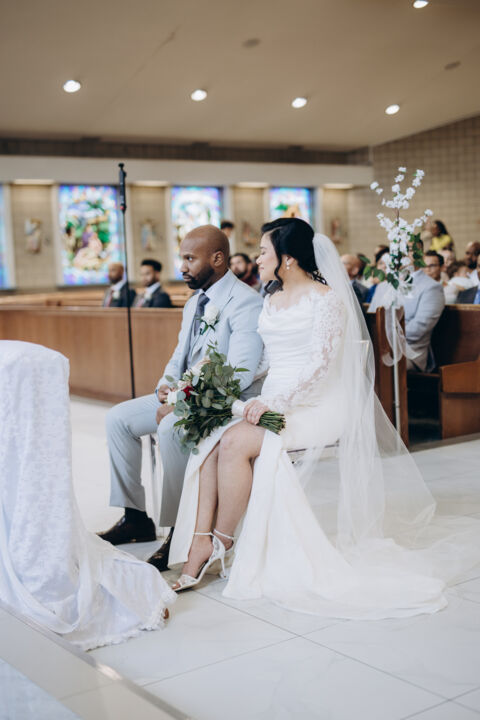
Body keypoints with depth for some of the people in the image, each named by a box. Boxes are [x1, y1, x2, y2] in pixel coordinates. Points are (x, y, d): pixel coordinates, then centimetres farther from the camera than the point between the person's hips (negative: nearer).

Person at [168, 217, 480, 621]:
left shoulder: (326, 299, -6)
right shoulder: (272, 302, 19)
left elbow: (319, 367, -15)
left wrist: (274, 403, -23)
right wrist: (259, 400, 2)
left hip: (315, 406, -7)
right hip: (273, 400, 7)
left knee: (235, 442, -29)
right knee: (211, 441, -21)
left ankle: (222, 543, -13)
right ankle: (198, 549, -26)